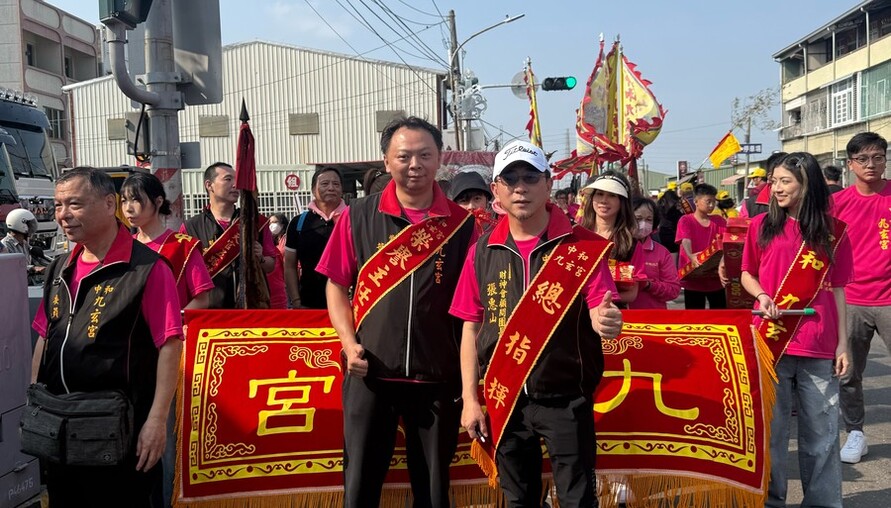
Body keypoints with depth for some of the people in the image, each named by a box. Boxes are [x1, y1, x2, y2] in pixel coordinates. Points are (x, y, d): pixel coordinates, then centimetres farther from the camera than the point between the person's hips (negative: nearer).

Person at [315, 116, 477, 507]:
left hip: (439, 375, 1)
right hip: (370, 372, 0)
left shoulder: (461, 223, 0)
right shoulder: (358, 217, 0)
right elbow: (336, 285, 4)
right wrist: (349, 342, -10)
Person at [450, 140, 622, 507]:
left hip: (566, 399, -3)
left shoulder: (582, 245, -6)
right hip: (503, 400, 3)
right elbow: (471, 326, 4)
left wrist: (606, 320, -37)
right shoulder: (483, 251, 1)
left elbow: (599, 311, -12)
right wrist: (470, 399, 1)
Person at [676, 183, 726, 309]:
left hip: (715, 278, 4)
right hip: (693, 278, -3)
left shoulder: (719, 221, 9)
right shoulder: (685, 221, -3)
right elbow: (685, 241, -18)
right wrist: (691, 256, -39)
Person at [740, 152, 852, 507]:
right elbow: (747, 274, 13)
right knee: (770, 428, 7)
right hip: (770, 340, 0)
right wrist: (761, 296, -9)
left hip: (818, 346, 0)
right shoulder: (761, 225, 3)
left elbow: (837, 289, 6)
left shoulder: (834, 231, 3)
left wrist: (843, 343, 4)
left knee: (821, 432, 6)